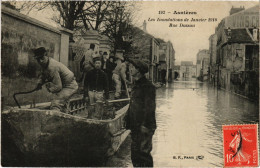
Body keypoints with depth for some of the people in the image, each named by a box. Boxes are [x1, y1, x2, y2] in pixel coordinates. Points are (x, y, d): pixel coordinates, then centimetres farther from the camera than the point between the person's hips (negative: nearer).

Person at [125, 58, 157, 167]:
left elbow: (149, 107, -16)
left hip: (145, 127, -9)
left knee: (143, 153, -6)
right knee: (134, 153, 13)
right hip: (135, 126, 9)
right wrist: (128, 122, 17)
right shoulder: (135, 86, 16)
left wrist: (145, 125, -20)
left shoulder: (148, 86, -11)